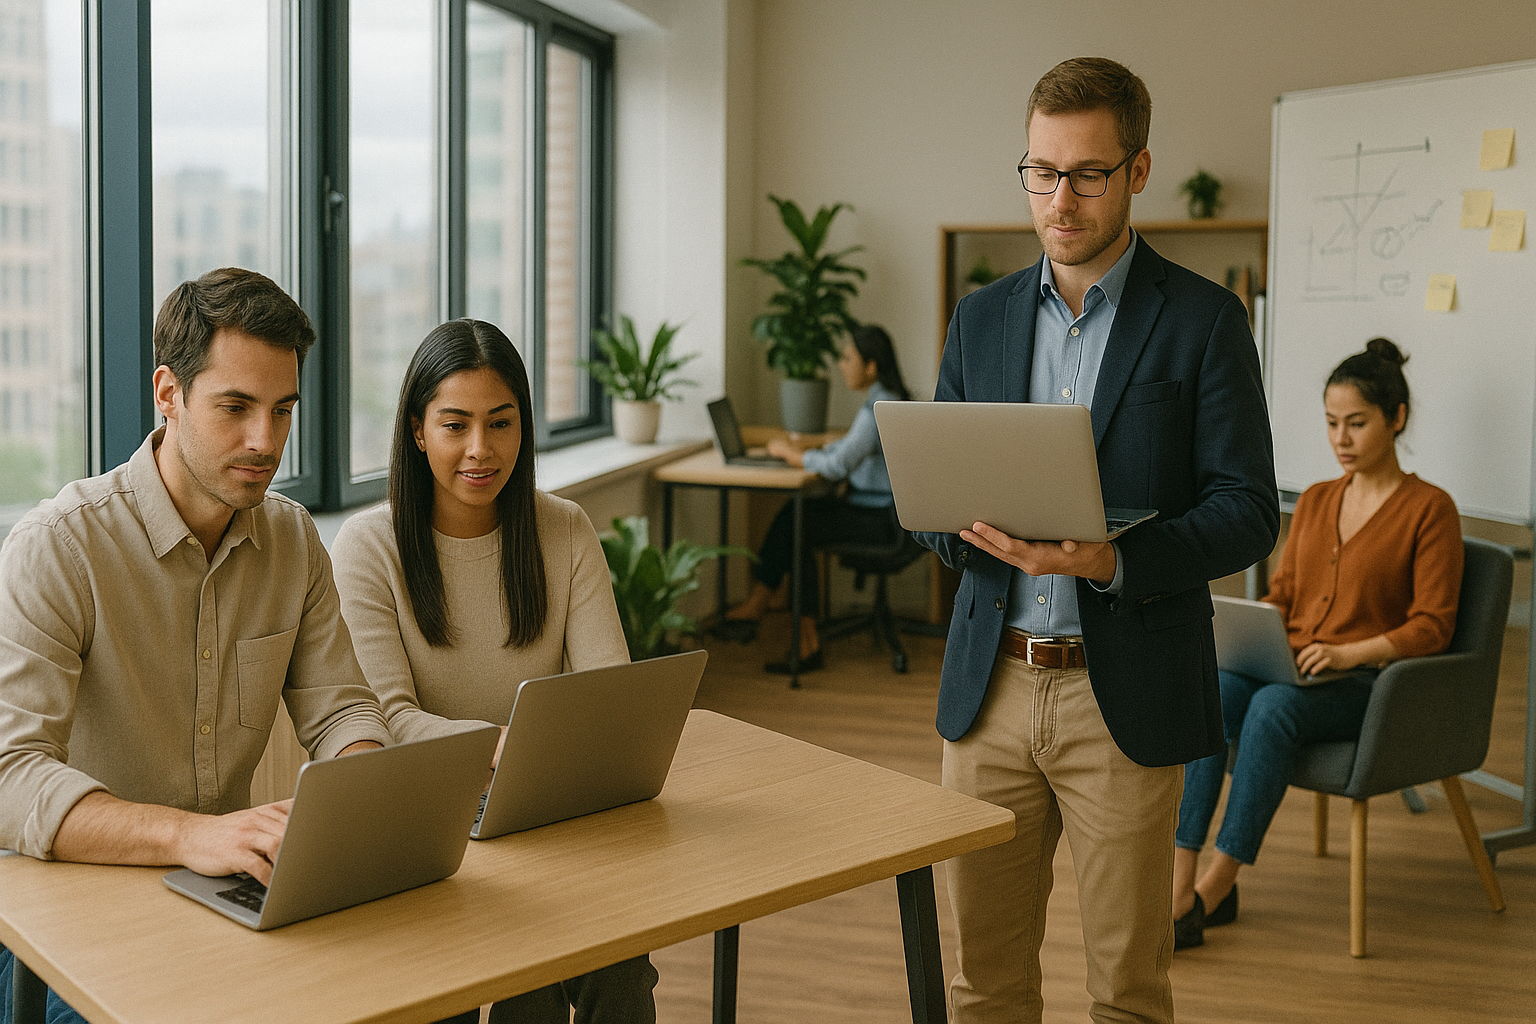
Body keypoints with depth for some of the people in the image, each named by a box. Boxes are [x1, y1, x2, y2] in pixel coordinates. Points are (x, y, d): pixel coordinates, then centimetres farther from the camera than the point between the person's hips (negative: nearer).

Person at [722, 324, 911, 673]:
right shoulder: (887, 399, 13)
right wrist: (803, 452, 3)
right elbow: (848, 447, 18)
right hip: (875, 505, 10)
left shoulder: (880, 408, -20)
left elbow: (838, 464, -27)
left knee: (794, 525, -11)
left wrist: (792, 453, -11)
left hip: (881, 516, -10)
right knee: (793, 513, -1)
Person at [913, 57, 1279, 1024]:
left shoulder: (1203, 318, -2)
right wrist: (968, 522, -11)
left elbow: (1248, 512, -6)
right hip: (991, 685, 4)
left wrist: (1113, 562, -22)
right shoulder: (981, 317, 10)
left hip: (1125, 696, -3)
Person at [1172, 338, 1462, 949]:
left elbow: (1431, 627, -5)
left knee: (1273, 706, -36)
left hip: (1369, 682, -4)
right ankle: (1178, 883, -34)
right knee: (1210, 691, -29)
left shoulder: (1429, 509, 1)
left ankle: (1212, 891, -31)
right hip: (1289, 667, 5)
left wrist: (1351, 652, -20)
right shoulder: (1314, 502, 19)